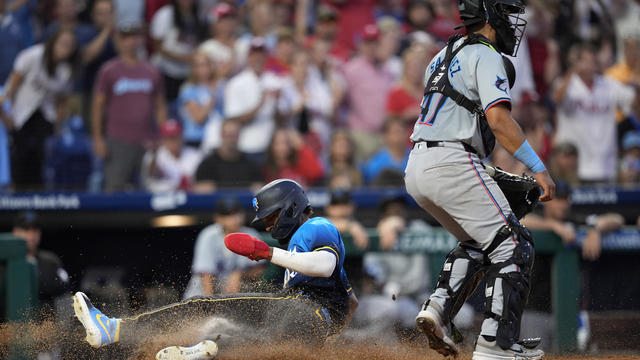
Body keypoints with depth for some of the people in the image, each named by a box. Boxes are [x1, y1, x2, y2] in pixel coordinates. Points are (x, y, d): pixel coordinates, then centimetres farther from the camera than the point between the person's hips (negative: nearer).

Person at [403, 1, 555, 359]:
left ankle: (439, 306, 4)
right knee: (514, 246, -5)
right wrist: (539, 168, -20)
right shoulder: (485, 57, -6)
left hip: (417, 169, 9)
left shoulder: (443, 57, 22)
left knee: (477, 244, 25)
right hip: (453, 163, -9)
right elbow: (499, 119, -19)